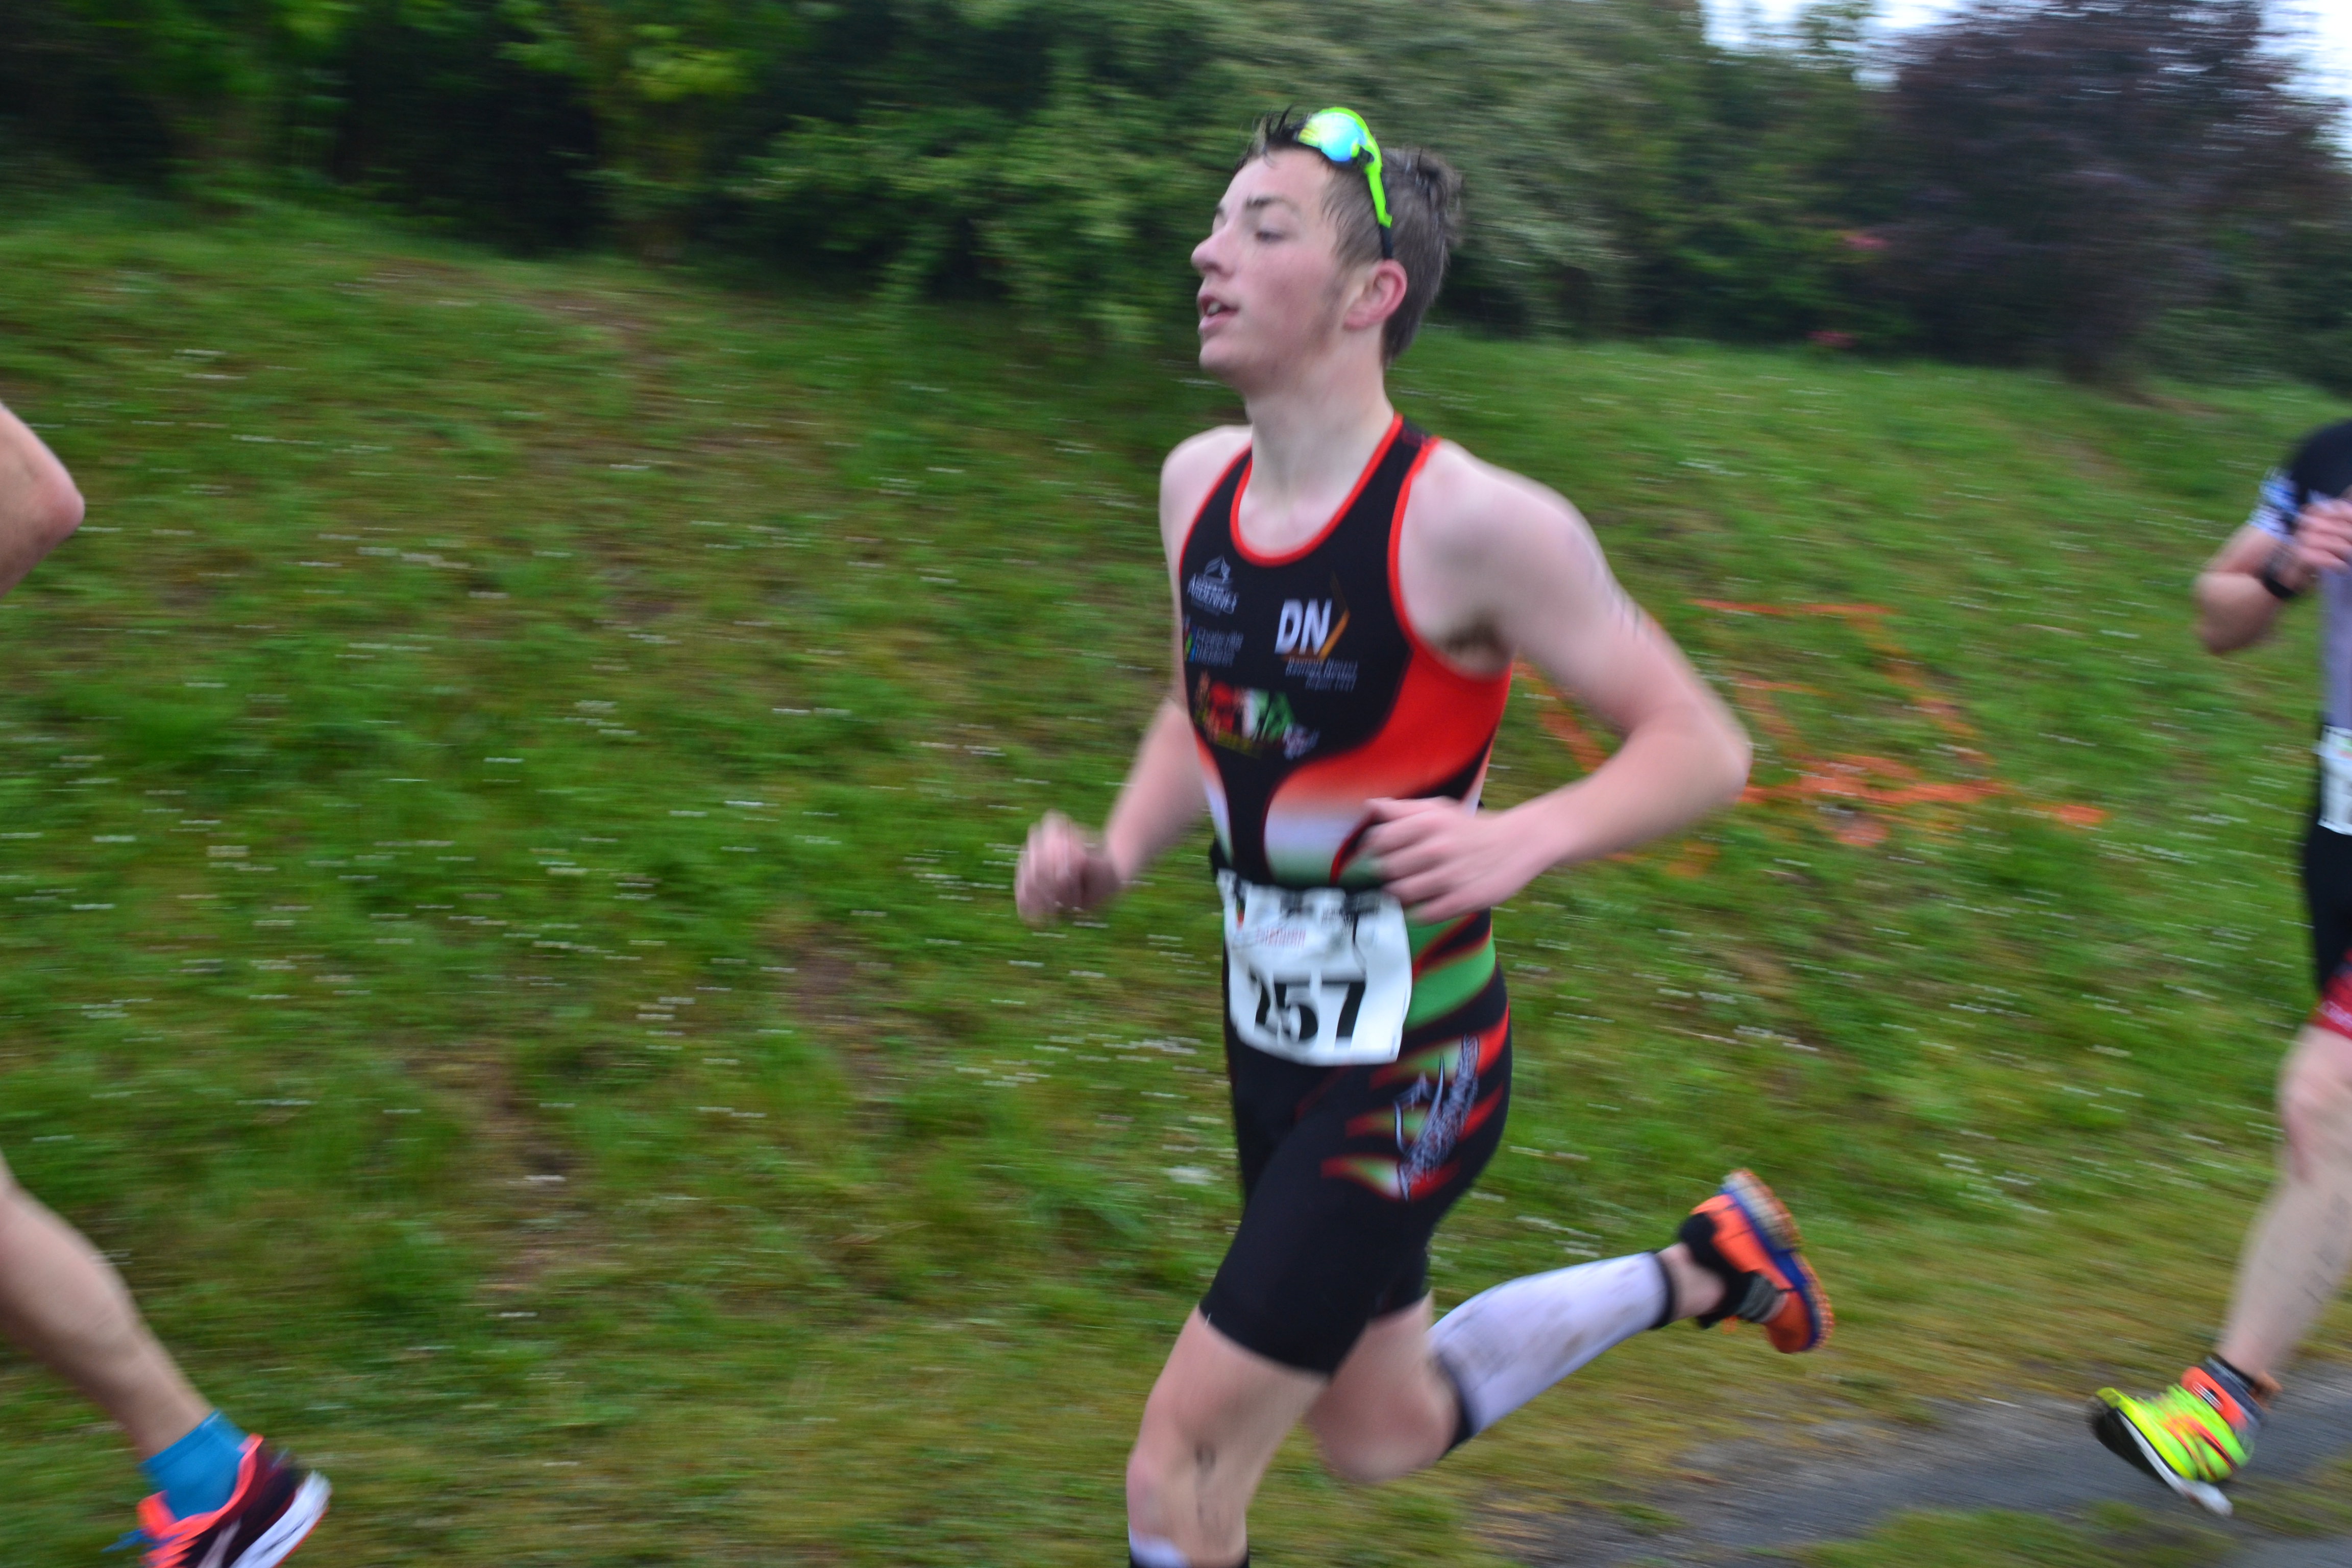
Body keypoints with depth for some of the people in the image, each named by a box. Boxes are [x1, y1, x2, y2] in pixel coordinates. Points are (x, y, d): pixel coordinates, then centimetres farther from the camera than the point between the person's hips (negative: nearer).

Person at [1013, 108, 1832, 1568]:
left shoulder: (1470, 519, -22)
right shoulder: (1199, 481, -1)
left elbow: (1704, 746, -16)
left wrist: (1520, 840, -33)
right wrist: (1114, 857, -2)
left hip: (1408, 1075, -7)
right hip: (1273, 1045, 8)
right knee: (1379, 1430, 23)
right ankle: (1699, 1270, 40)